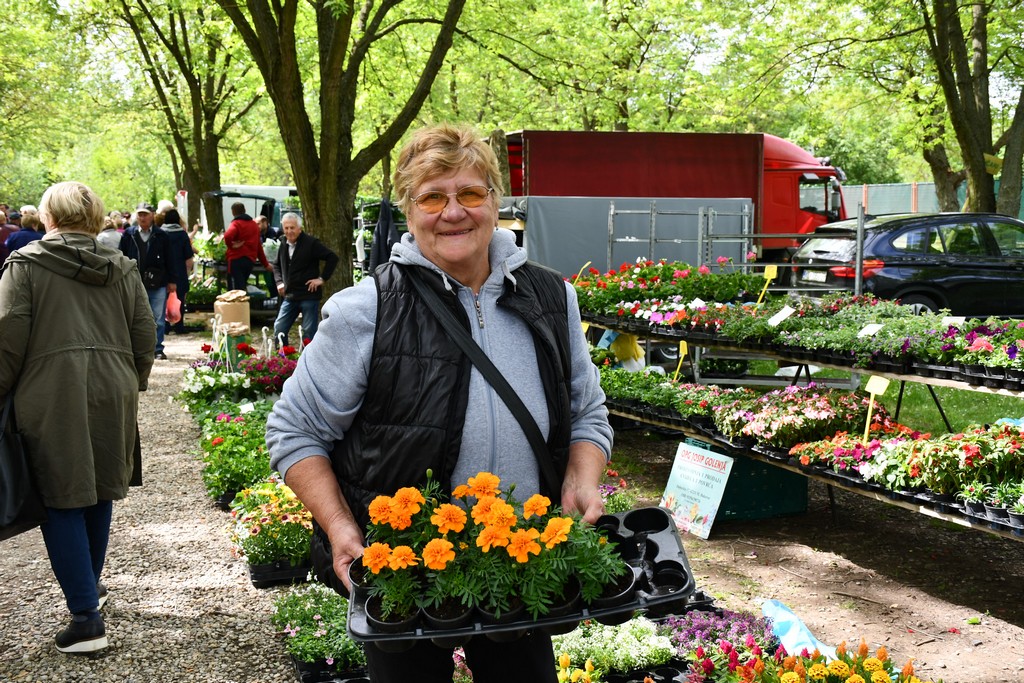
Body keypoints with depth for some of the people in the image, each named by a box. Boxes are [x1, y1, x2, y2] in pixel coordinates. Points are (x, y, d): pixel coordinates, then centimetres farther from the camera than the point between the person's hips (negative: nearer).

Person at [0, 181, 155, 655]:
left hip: (51, 397, -5)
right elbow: (144, 335, 9)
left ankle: (86, 615, -3)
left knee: (62, 502, 1)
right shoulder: (122, 268, 10)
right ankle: (90, 586, 35)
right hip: (112, 395, 5)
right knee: (99, 494, 19)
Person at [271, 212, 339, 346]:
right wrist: (279, 282, 12)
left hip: (309, 295, -6)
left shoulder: (311, 243, -10)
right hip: (289, 296, 6)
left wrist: (322, 278, -13)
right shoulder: (283, 245, 10)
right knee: (279, 329, 6)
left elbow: (332, 258, -12)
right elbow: (277, 265, 28)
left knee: (309, 333, -2)